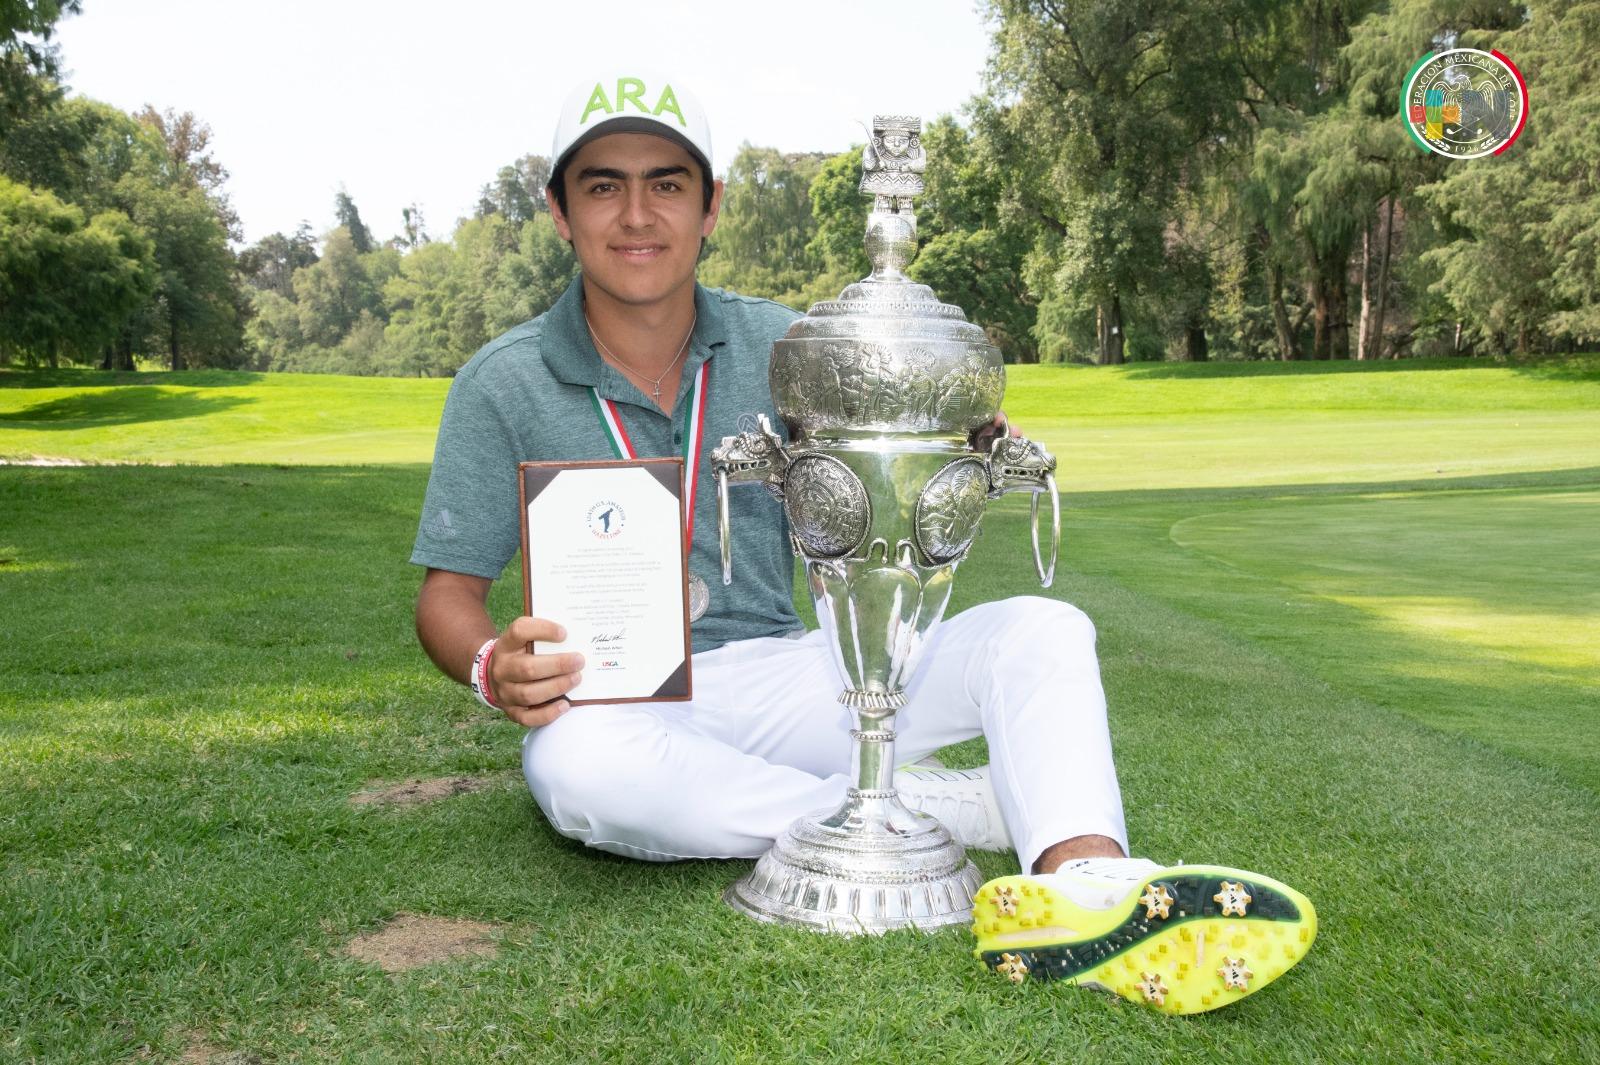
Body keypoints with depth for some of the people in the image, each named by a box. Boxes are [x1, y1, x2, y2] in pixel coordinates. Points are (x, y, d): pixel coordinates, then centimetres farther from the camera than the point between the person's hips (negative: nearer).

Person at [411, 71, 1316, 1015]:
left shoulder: (782, 346, 3)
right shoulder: (505, 385, -3)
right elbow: (450, 593, 0)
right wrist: (496, 669, -24)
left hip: (780, 674, 3)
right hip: (621, 709, -2)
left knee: (1042, 632, -13)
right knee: (579, 763, -39)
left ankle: (1082, 884, -43)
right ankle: (945, 807, -22)